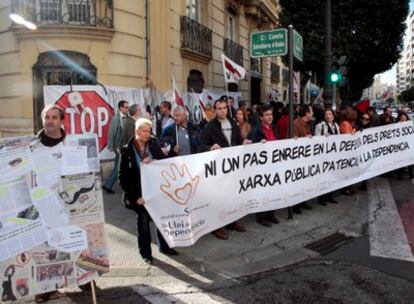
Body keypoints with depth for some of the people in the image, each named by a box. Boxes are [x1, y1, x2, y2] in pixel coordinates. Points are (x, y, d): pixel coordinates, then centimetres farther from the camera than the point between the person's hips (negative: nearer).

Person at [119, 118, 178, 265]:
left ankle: (164, 246, 32)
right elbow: (123, 177, -10)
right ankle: (145, 253, 23)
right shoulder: (127, 151, -10)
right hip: (140, 193, -4)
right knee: (143, 220, 6)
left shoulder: (153, 145, 1)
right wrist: (135, 196, -15)